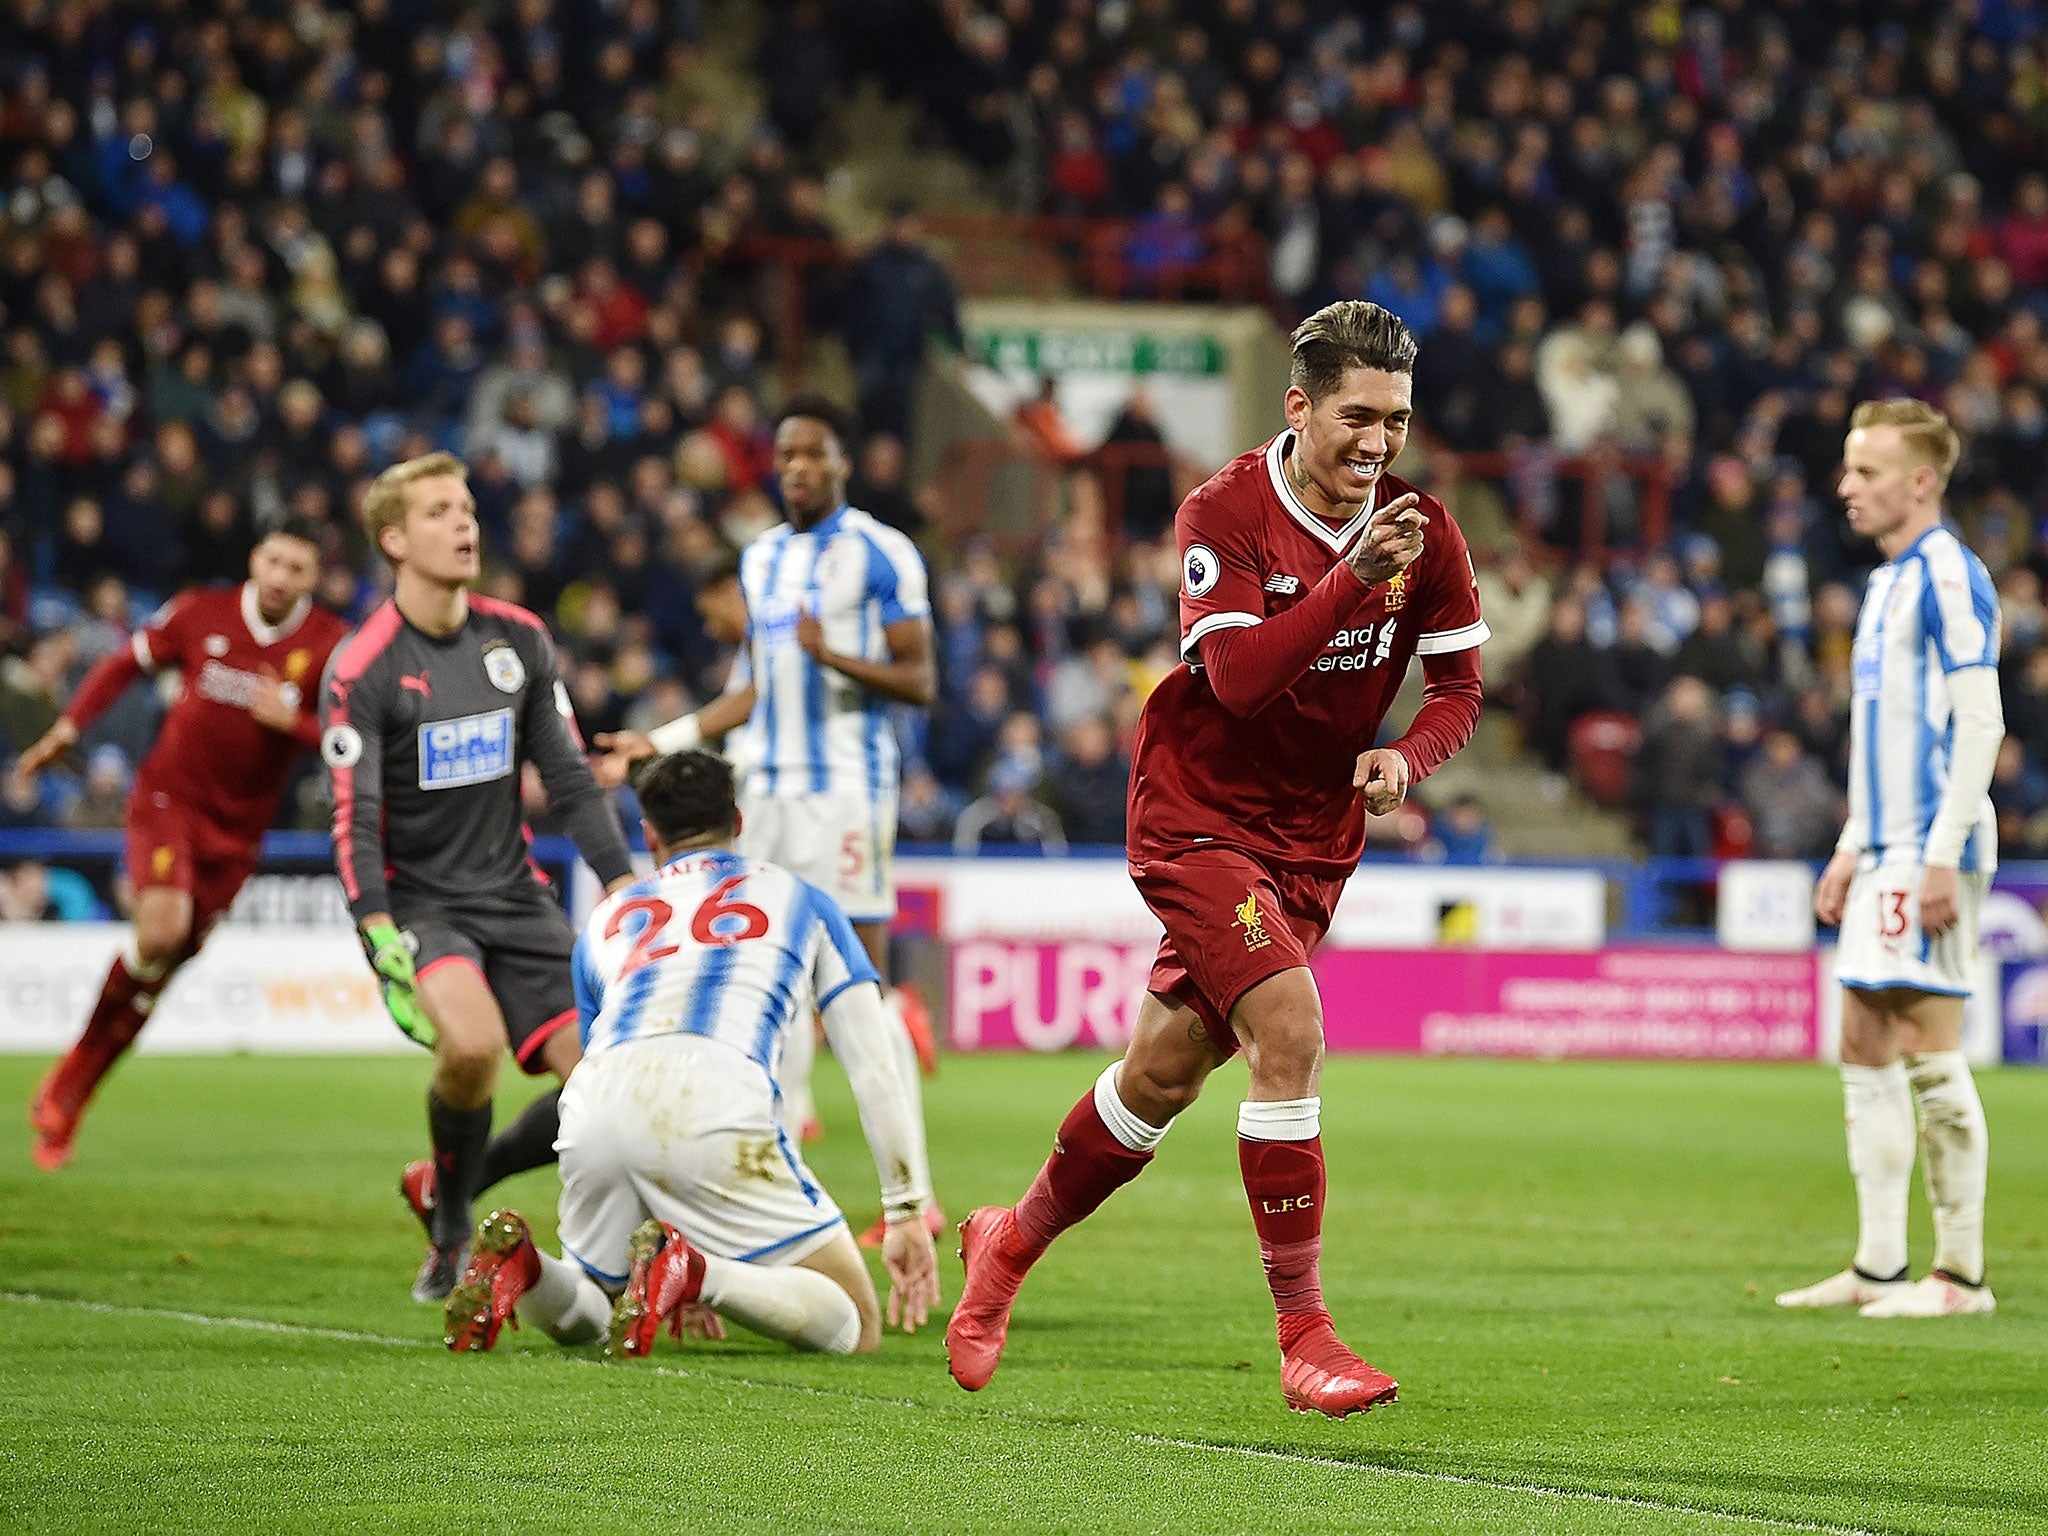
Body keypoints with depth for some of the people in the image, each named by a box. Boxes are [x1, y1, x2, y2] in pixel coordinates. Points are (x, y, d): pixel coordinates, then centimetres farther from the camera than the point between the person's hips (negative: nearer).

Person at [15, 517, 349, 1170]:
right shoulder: (202, 613, -3)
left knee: (164, 966, 4)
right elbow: (126, 663, 10)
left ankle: (67, 1097, 18)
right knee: (161, 931, -24)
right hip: (168, 798, -2)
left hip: (237, 828, 2)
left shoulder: (330, 645, -5)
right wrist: (66, 730, 6)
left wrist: (293, 721, -23)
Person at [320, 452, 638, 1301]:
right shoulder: (360, 670, -11)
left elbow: (569, 778, 11)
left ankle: (448, 1183, 20)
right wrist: (380, 936, -26)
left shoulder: (518, 640, 5)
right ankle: (449, 1233, -6)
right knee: (472, 1043, -32)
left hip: (514, 896, 5)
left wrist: (624, 886, 3)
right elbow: (355, 822, -15)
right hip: (418, 903, -5)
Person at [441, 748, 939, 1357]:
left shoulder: (607, 918, 35)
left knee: (579, 1318, 28)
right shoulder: (797, 897, 29)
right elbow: (876, 1062, 20)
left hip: (595, 1111, 4)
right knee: (853, 1328, 3)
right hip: (720, 1099, -4)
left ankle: (516, 1260, -8)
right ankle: (692, 1271, -25)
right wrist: (907, 1212, 20)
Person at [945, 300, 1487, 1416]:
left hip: (1314, 838, 5)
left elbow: (1458, 684, 5)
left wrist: (1404, 756, -16)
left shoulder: (1422, 531, -2)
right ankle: (1303, 1334, -16)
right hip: (1200, 814, -5)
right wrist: (1352, 576, -38)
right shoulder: (1224, 515, -16)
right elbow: (1238, 676, -28)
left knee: (1167, 1069, 11)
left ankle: (1011, 1241, 35)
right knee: (1289, 1028, -23)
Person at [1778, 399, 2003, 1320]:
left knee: (1929, 1053, -8)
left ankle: (1962, 1273, -4)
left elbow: (1979, 724, -17)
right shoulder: (1887, 584, 17)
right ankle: (1877, 1267, 13)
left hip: (1930, 851, -10)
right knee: (1863, 1049, 9)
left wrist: (1943, 855, -21)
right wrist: (1852, 850, 22)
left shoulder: (1948, 576, -12)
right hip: (1884, 853, 10)